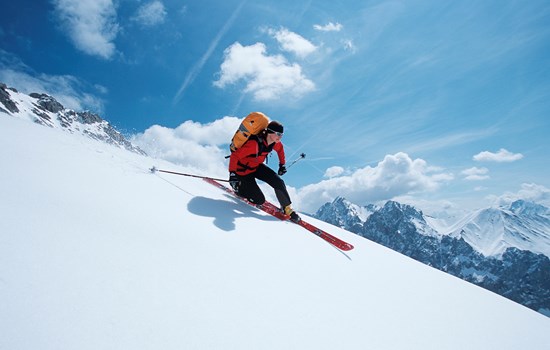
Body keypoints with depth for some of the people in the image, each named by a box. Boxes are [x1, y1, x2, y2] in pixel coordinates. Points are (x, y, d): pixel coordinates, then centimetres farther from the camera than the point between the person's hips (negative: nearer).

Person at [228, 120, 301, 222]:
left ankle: (287, 208, 10)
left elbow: (280, 148, 14)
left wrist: (282, 164, 12)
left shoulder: (274, 142, -12)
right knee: (259, 200, -9)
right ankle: (239, 188, 14)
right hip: (243, 170, -7)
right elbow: (234, 156, -32)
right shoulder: (254, 143, -35)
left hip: (257, 167, 7)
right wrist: (232, 174, -36)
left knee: (279, 182, -8)